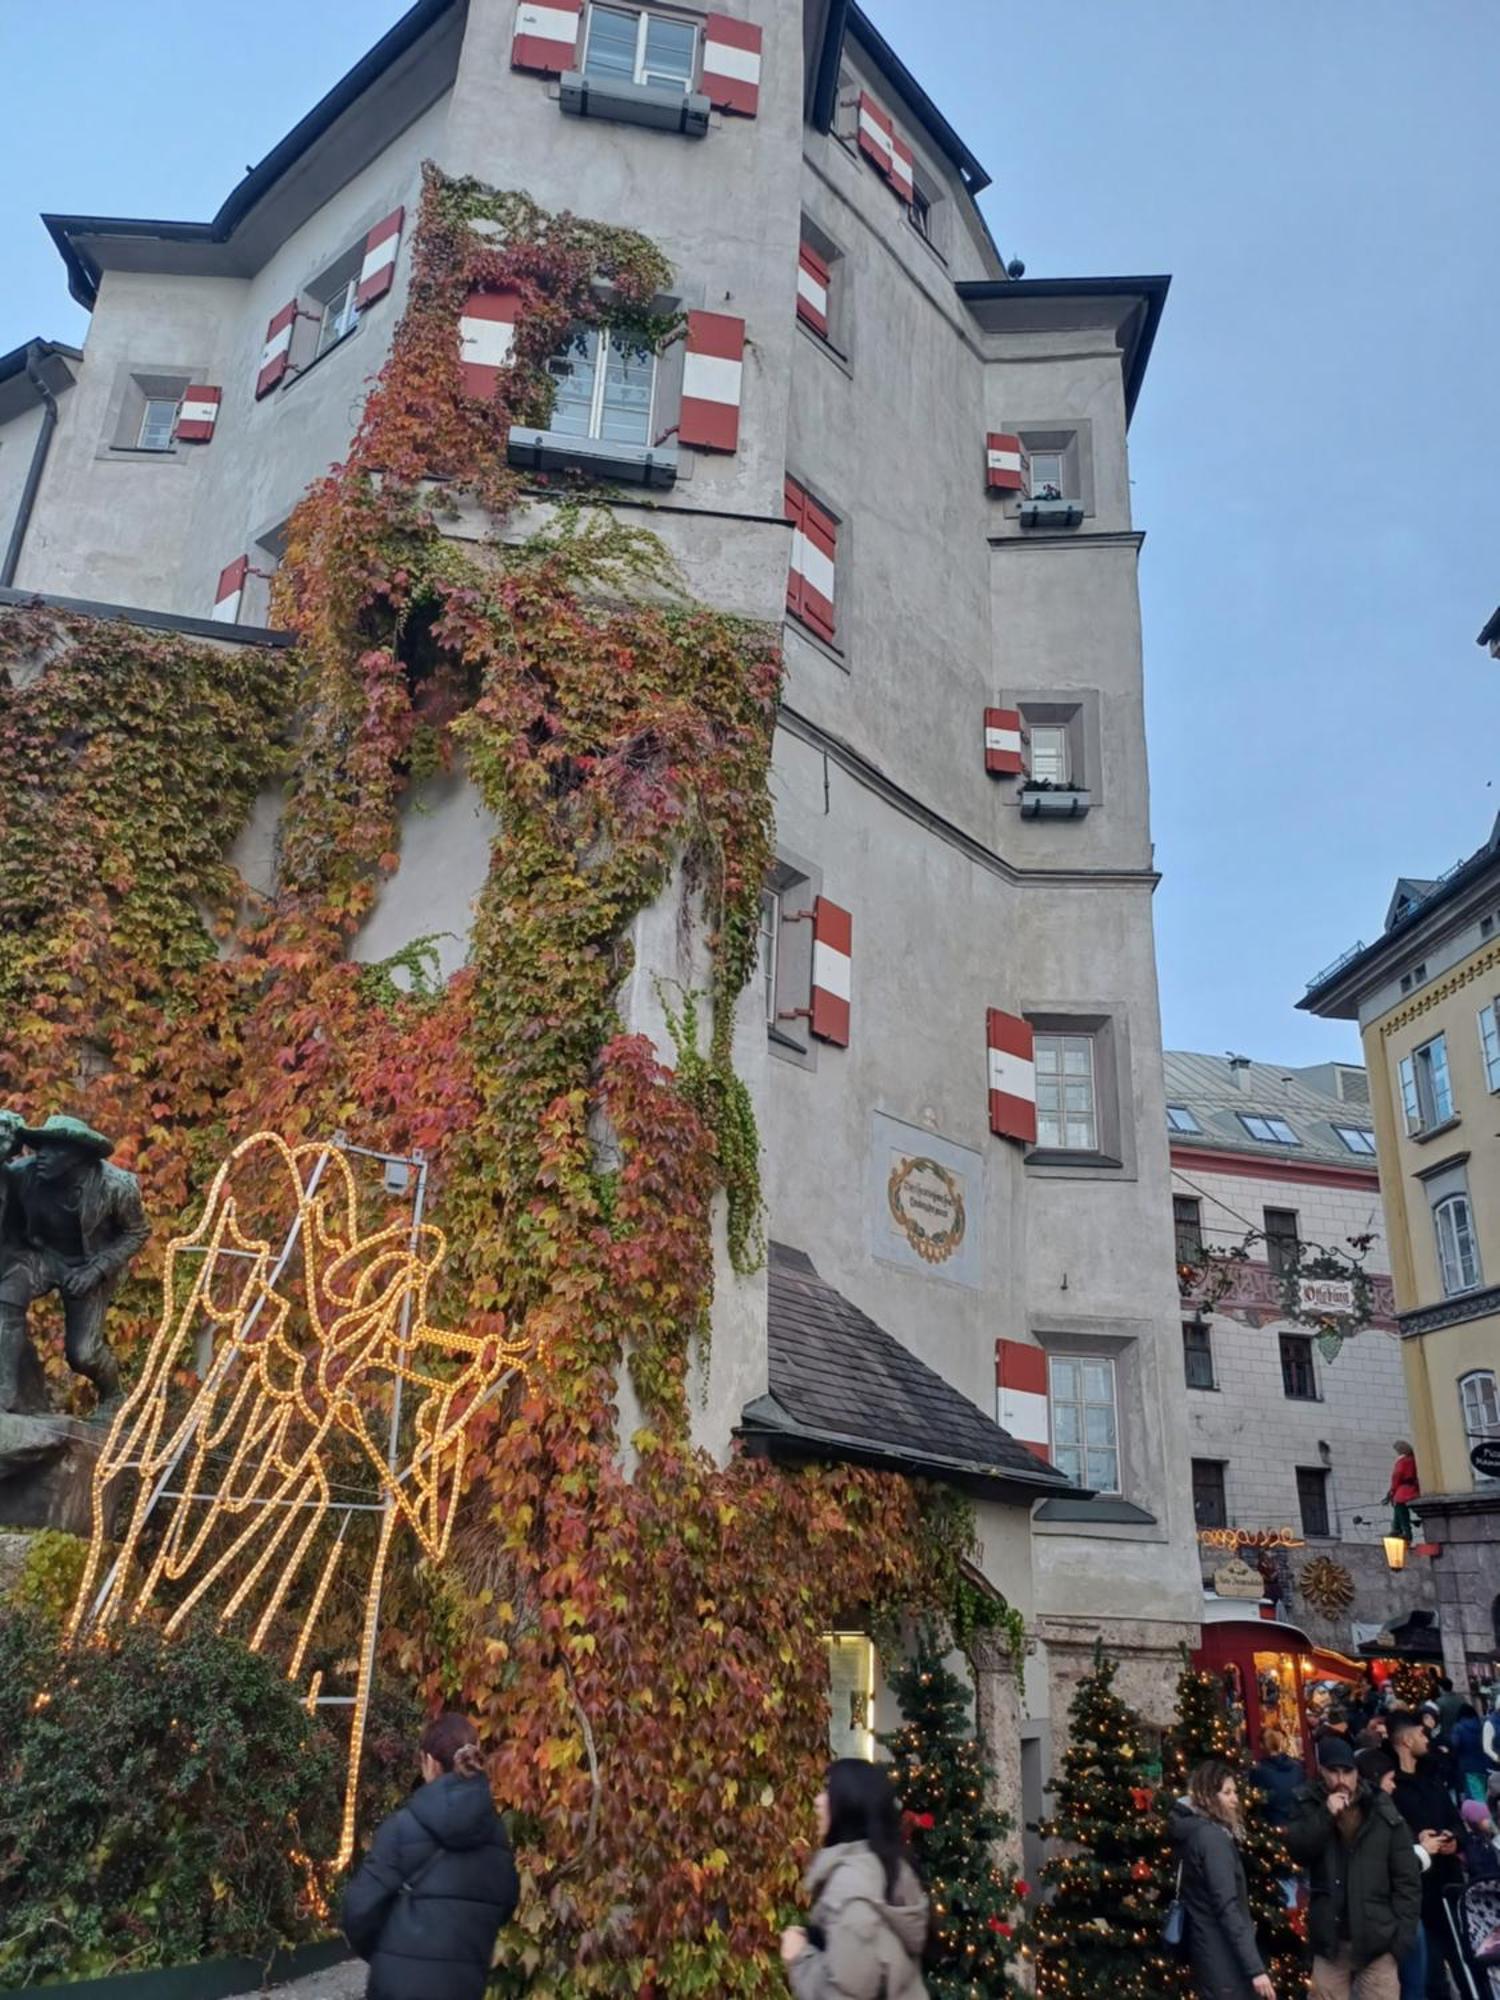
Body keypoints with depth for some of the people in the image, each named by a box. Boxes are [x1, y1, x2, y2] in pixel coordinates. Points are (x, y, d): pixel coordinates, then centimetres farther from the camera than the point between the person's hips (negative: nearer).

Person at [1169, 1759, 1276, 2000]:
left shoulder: (1194, 1832, 12)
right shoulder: (1212, 1836, -17)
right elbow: (1228, 1908, -21)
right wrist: (1255, 1967, -22)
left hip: (1210, 1952, 10)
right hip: (1226, 1959, -10)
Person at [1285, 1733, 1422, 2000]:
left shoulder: (1385, 1816, -3)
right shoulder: (1311, 1807, 3)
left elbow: (1407, 1882, -1)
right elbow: (1297, 1850, -10)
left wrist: (1401, 1938, -6)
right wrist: (1325, 1815, -20)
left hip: (1377, 1942, -2)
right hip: (1329, 1942, 2)